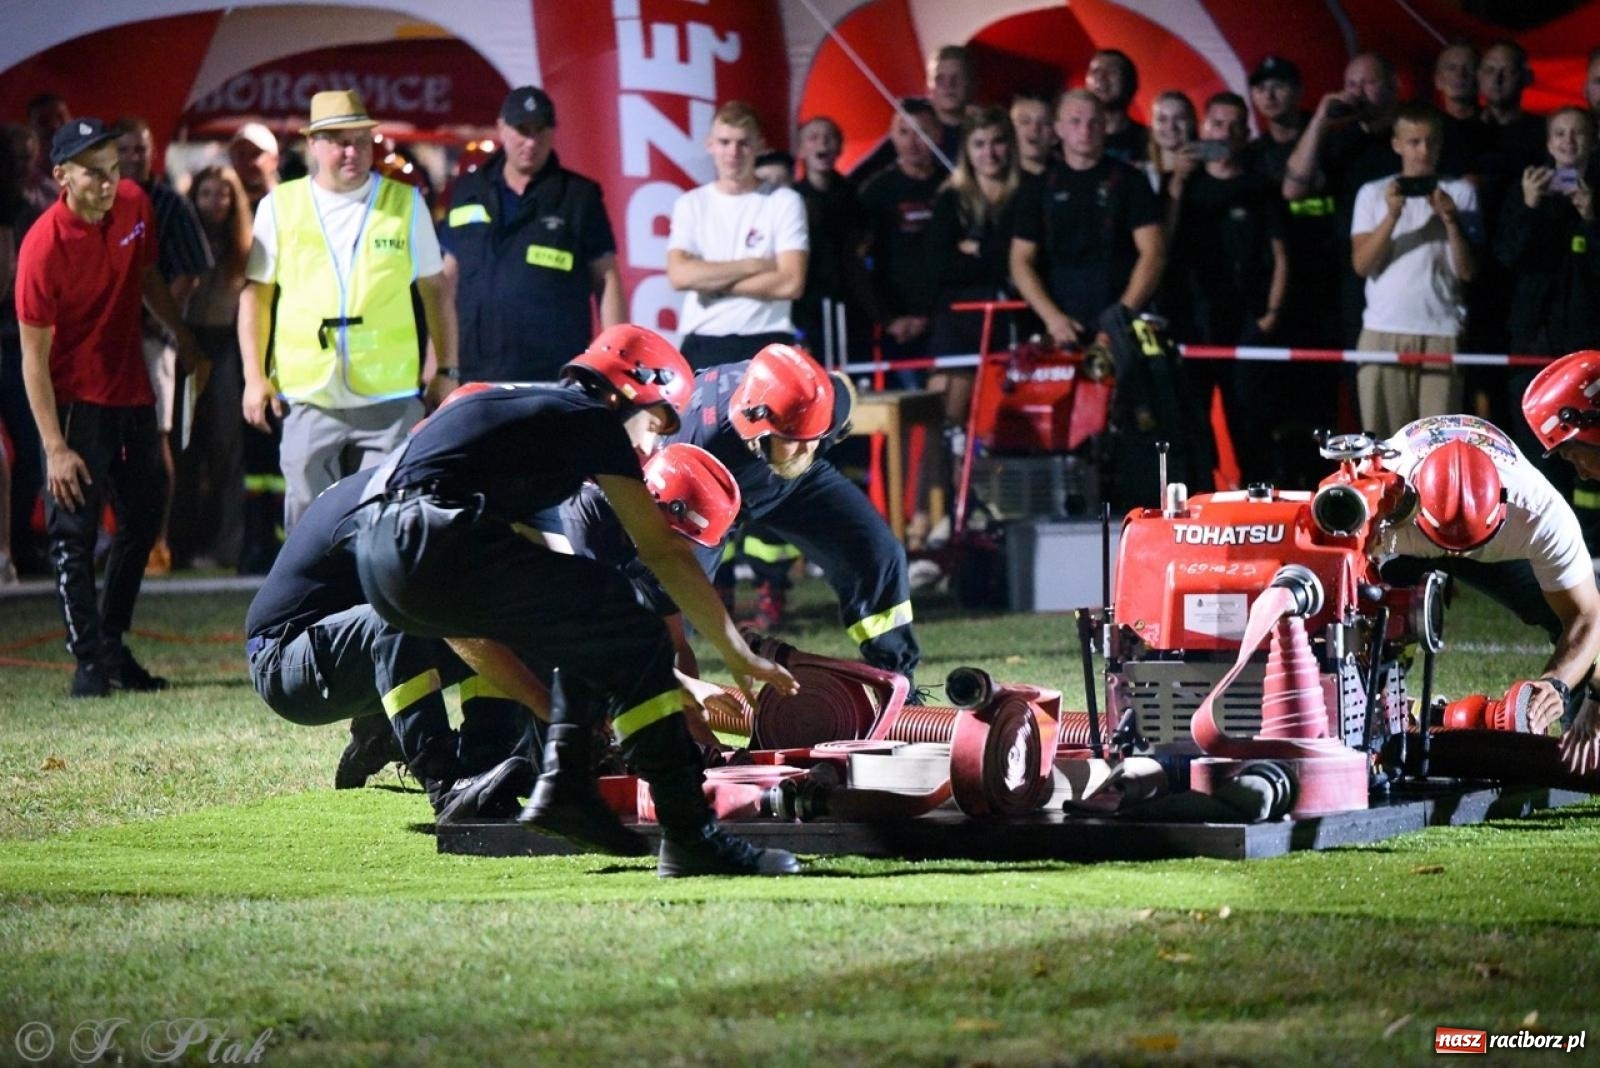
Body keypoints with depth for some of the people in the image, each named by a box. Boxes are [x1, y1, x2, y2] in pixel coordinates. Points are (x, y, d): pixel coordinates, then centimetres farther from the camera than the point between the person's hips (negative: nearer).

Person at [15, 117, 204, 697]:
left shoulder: (134, 205, -5)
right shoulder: (43, 246, -22)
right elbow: (34, 355, -20)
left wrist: (181, 334, 22)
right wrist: (54, 447, -22)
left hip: (132, 391, 7)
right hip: (76, 401, -7)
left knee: (144, 518, 13)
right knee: (74, 533, -6)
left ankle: (112, 644, 25)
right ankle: (90, 661, 0)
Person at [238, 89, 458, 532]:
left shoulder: (406, 204, 7)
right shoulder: (280, 206, 7)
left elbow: (436, 291, 13)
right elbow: (256, 294, 11)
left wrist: (446, 371, 9)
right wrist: (254, 377, 4)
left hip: (390, 400, -1)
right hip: (309, 399, 1)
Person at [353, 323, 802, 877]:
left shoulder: (520, 407, 30)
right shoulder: (594, 421, 6)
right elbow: (664, 553, 8)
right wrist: (739, 656, 17)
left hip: (380, 564, 9)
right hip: (439, 547, -9)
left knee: (585, 626, 23)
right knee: (631, 640, -5)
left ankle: (563, 784, 13)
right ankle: (690, 835, -9)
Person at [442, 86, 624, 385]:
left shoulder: (579, 196, 5)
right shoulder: (468, 193, 13)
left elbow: (606, 279, 4)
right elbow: (448, 278, 18)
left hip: (555, 379, -3)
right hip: (478, 374, 3)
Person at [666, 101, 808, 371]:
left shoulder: (784, 203, 3)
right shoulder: (691, 205, 9)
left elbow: (790, 283, -8)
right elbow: (679, 275, -6)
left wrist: (714, 283, -6)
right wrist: (753, 265, -7)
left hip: (766, 348, -2)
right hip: (703, 348, 2)